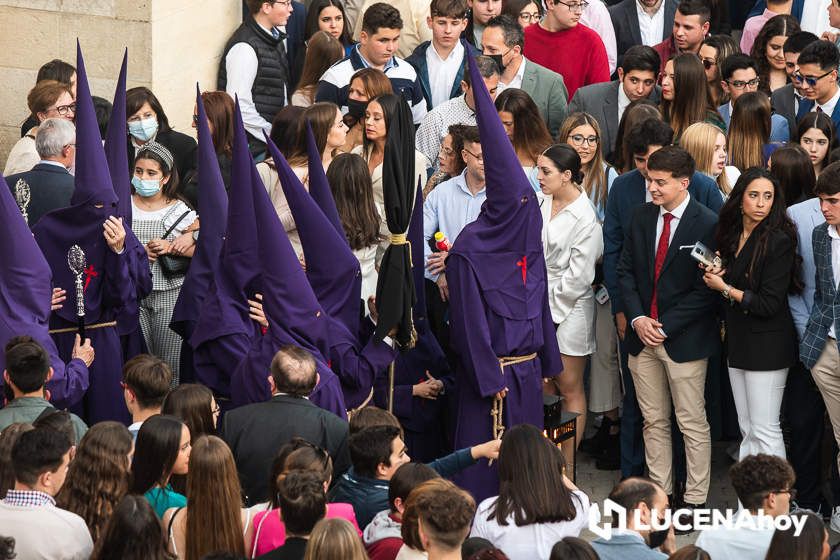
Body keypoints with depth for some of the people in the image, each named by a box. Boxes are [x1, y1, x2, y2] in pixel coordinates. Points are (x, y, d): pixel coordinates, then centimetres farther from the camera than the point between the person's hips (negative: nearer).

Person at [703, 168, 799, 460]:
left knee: (765, 430, -6)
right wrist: (719, 274, 1)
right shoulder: (732, 234, 8)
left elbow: (769, 304, -17)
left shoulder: (779, 241, -15)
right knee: (747, 429, 11)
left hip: (766, 345, -8)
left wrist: (724, 288, -9)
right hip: (738, 341, 8)